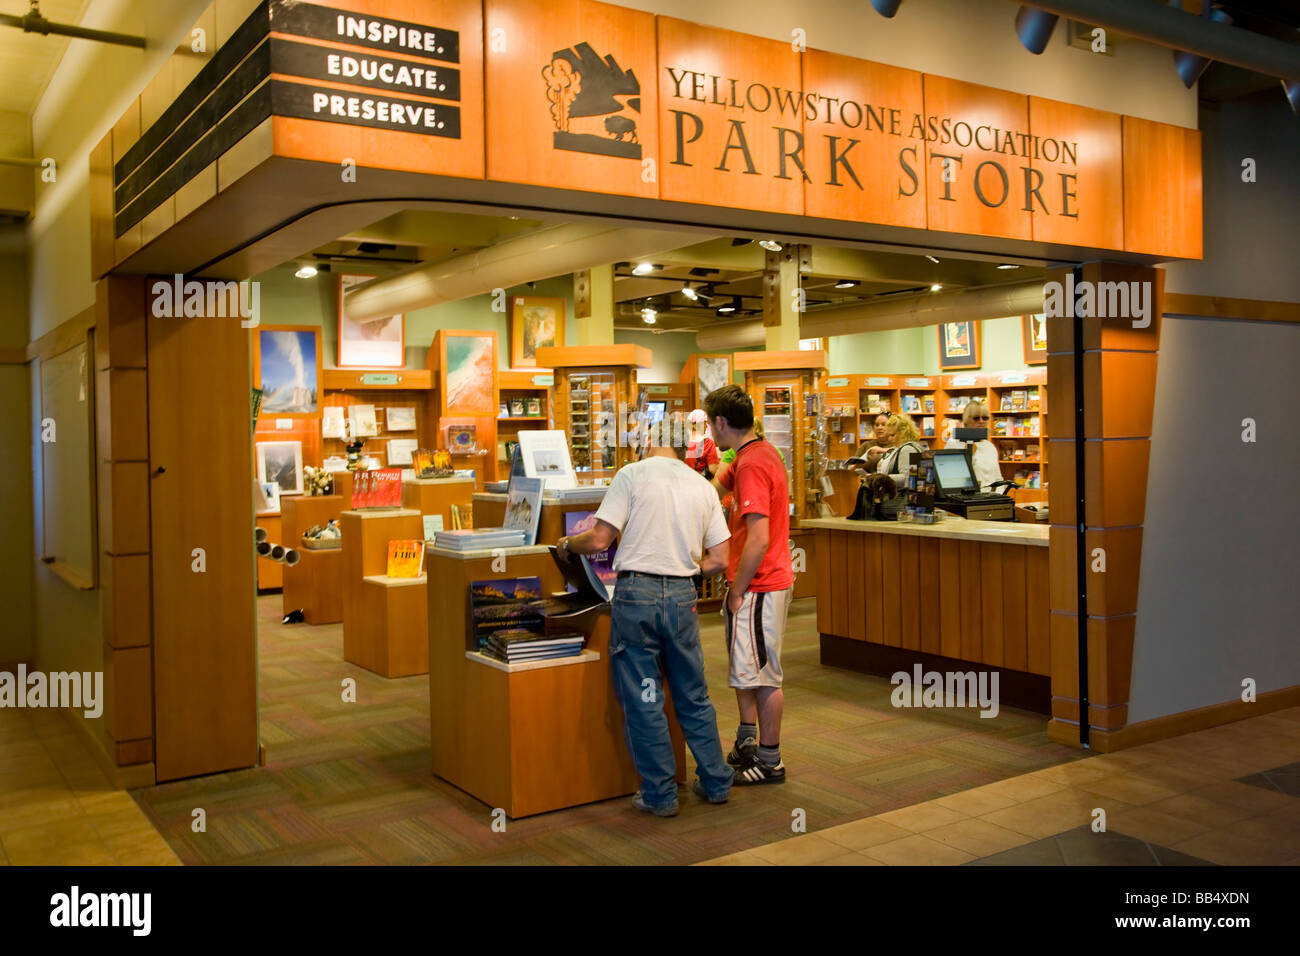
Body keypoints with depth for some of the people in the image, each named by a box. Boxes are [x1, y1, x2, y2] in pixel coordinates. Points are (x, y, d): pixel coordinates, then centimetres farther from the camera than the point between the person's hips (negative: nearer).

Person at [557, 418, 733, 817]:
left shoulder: (632, 474, -4)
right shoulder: (703, 487, 9)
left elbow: (599, 540, -9)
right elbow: (719, 560, 7)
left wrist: (566, 545, 10)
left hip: (637, 593, -4)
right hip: (683, 596, 4)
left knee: (642, 701, 6)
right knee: (694, 696, 18)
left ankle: (659, 795, 13)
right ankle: (716, 782, 27)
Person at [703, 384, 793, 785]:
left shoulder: (751, 465, -21)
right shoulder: (760, 453, 11)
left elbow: (758, 540, -26)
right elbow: (716, 485, 26)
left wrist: (737, 592, -17)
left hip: (759, 586, -10)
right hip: (771, 578, 10)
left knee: (762, 675, 1)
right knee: (744, 668, 19)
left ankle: (770, 763, 13)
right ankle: (746, 745, 32)